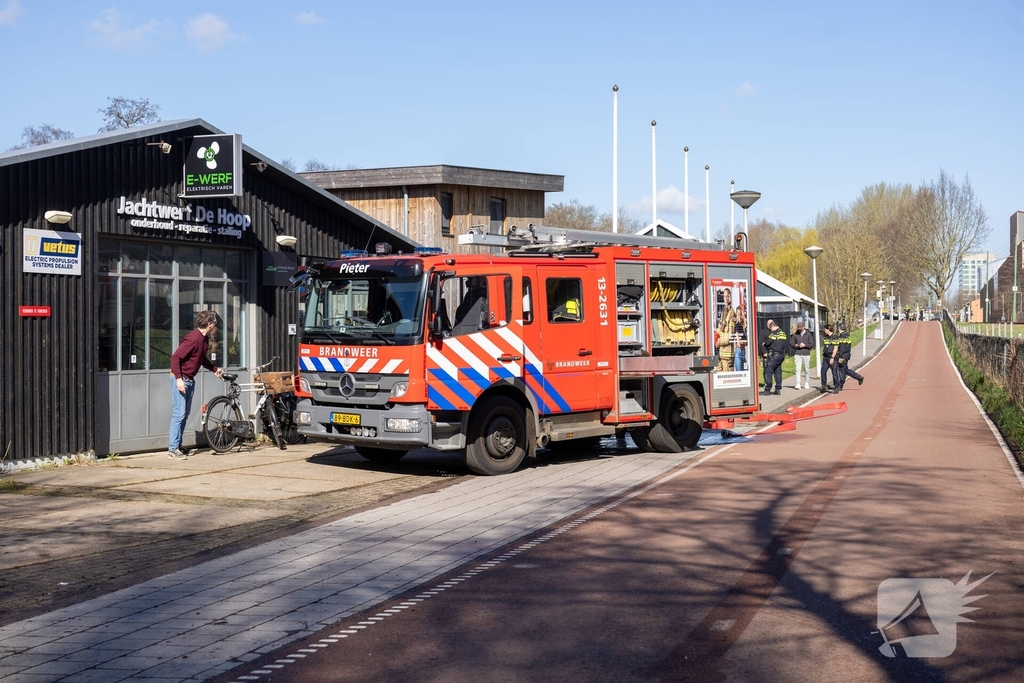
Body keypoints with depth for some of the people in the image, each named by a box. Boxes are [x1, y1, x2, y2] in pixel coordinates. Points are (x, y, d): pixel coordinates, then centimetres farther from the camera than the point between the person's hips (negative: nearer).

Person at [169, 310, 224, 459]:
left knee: (185, 414, 12)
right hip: (180, 380, -10)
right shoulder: (193, 338, -21)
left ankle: (178, 446, 18)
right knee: (179, 414, -10)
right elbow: (175, 357, -24)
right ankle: (173, 449, -7)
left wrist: (215, 369, 18)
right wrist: (179, 379, -27)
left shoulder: (205, 339, 8)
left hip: (190, 380, 10)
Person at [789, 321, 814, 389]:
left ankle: (807, 383, 23)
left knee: (806, 370, 7)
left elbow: (812, 344, -2)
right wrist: (795, 345, -11)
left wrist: (804, 345, -16)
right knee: (798, 369, -9)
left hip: (806, 354, 0)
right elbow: (791, 344, 10)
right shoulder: (795, 334, 6)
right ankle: (798, 384, -12)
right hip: (797, 354, 0)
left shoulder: (808, 334, 2)